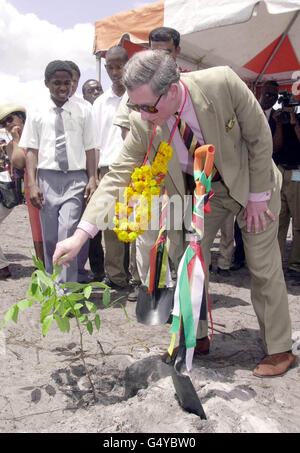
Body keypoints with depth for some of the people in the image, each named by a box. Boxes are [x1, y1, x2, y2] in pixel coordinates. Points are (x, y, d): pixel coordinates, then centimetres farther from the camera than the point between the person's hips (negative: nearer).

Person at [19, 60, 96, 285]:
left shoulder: (83, 112, 7)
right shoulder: (37, 114, 8)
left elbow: (89, 148, 5)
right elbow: (31, 150, 5)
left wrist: (92, 179, -4)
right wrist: (33, 184, -4)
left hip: (76, 178, -1)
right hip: (47, 177, 2)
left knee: (67, 233, -13)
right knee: (49, 236, 7)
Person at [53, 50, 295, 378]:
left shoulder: (222, 82, -31)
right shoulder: (143, 124, -23)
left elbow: (259, 137, -18)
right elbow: (117, 176, -20)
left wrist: (258, 196, -14)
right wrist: (81, 234, -29)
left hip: (251, 182, -3)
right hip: (201, 191, 3)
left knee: (264, 267, 1)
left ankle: (279, 350, 18)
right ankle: (197, 338, 23)